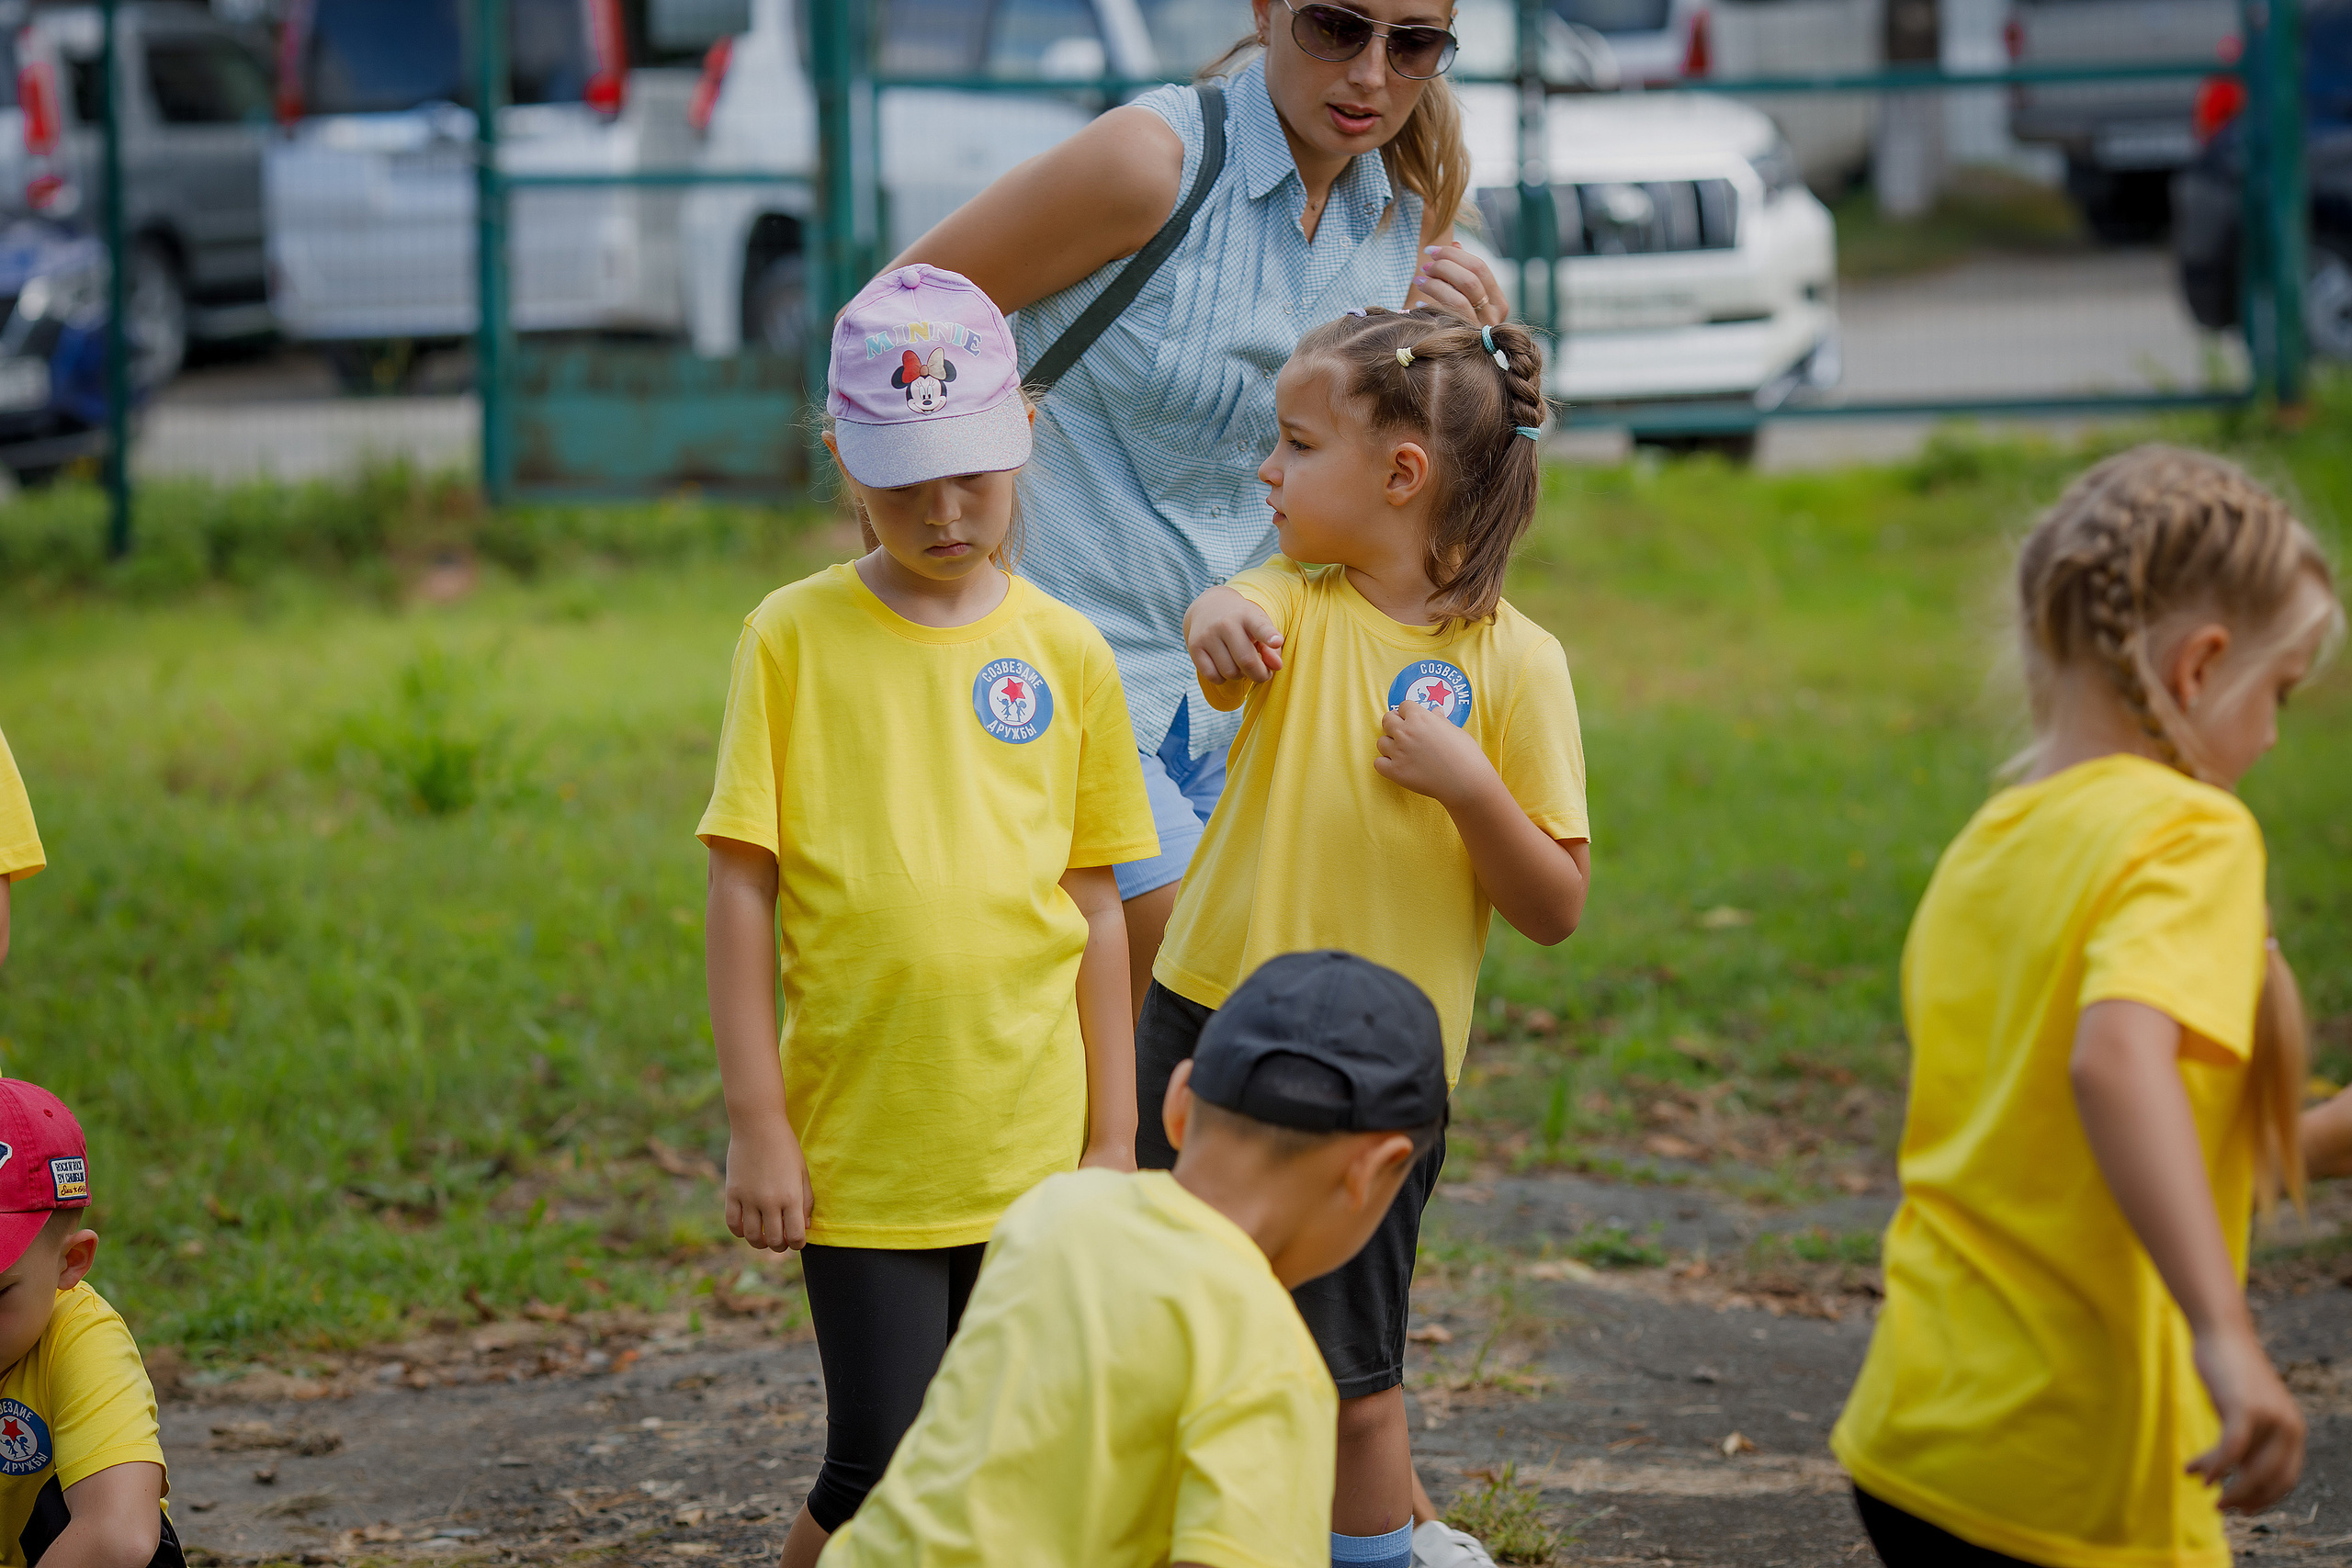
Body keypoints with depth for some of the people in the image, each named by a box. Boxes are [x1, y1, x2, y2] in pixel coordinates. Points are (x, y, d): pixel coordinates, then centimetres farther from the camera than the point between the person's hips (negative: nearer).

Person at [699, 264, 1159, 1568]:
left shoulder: (1066, 654, 5)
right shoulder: (795, 639, -2)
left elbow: (1096, 908, 9)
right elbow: (741, 888, -2)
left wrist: (1113, 1138, 8)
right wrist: (755, 1122, -6)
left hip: (1030, 1155, 2)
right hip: (858, 1151, -2)